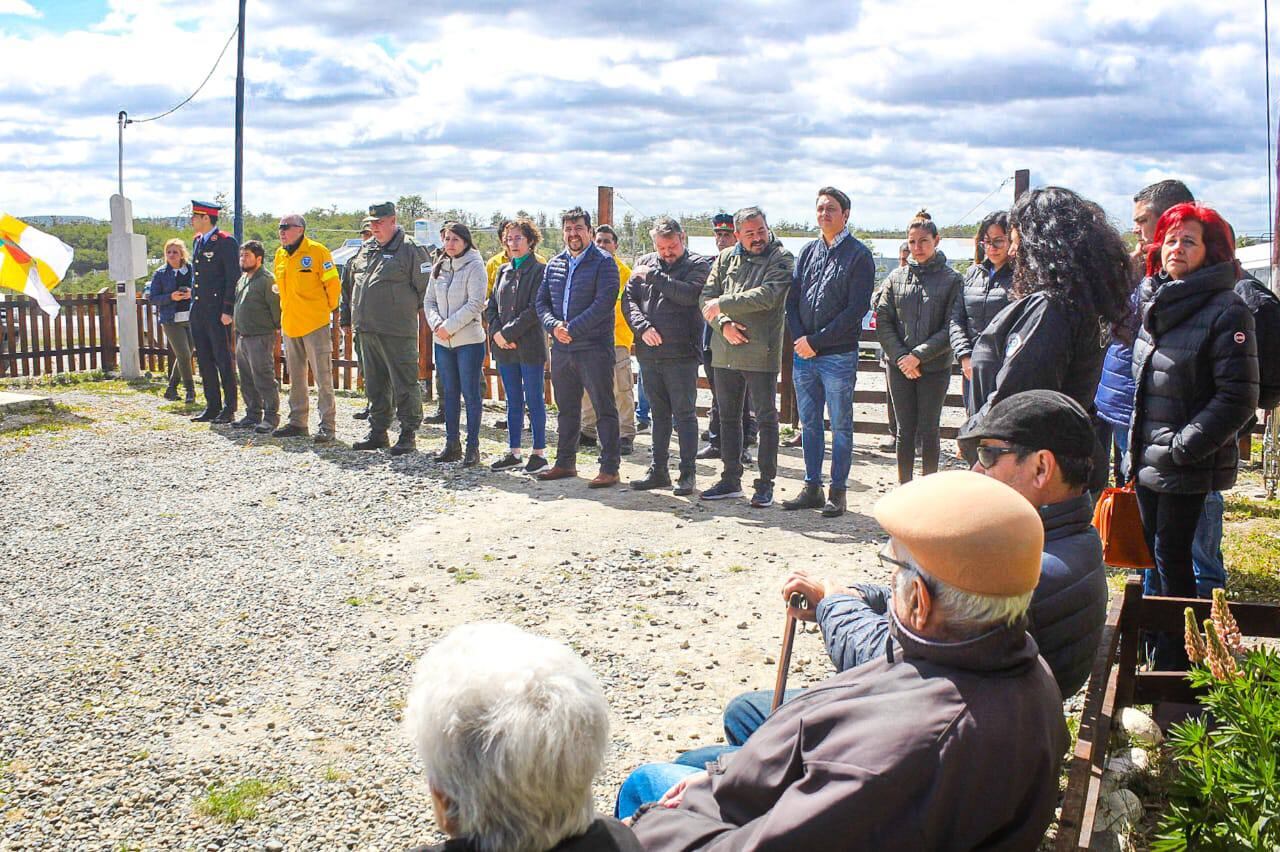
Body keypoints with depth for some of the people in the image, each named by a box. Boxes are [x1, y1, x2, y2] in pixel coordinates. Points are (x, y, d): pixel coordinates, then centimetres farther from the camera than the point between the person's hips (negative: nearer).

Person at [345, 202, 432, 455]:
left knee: (404, 384, -3)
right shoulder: (366, 249, 15)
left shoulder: (410, 249, -8)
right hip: (367, 330, 8)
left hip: (397, 332, -8)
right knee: (374, 384, 15)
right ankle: (377, 431, 24)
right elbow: (351, 279, 28)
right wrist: (356, 314, 23)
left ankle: (408, 433, 4)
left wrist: (409, 309, -2)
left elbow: (426, 287, -10)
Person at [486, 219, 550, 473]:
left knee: (534, 401, 1)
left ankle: (539, 452, 10)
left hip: (530, 345, -6)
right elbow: (491, 306, 12)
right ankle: (513, 452, 19)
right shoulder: (503, 270, 14)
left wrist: (508, 332, -15)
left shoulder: (539, 270, -7)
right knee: (513, 402, 12)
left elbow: (535, 310, -14)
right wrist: (496, 332, -5)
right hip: (504, 347, 6)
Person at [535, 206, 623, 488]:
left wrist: (572, 329, -17)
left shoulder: (603, 262, -5)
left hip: (594, 348, -6)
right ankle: (565, 463, 26)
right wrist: (554, 325, -7)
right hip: (561, 349, 6)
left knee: (604, 409, -2)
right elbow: (542, 302, 13)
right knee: (566, 409, 15)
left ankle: (609, 468, 2)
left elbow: (604, 303, -16)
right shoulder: (554, 264, 14)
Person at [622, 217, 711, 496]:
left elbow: (690, 294, -20)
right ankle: (659, 470, 22)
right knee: (659, 413, 14)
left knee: (684, 414, 0)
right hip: (649, 352, 5)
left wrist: (653, 276, -14)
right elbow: (628, 299, 7)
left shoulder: (698, 264, -1)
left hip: (681, 353, -5)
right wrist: (643, 327, -9)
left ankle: (688, 473, 6)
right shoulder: (645, 263, 12)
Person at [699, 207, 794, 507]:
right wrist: (724, 324, -12)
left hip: (760, 353, -5)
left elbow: (767, 296, -20)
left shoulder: (781, 259, -5)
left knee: (766, 419, 1)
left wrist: (722, 304, -15)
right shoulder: (726, 258, 11)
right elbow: (706, 297, 6)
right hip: (725, 353, 5)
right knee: (728, 417, 13)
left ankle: (765, 483, 9)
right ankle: (730, 479, 24)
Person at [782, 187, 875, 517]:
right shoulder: (808, 252, 13)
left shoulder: (858, 254, -5)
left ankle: (837, 492, 9)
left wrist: (817, 341, -14)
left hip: (838, 356, -6)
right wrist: (799, 338, -4)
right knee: (809, 424, 11)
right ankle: (812, 488, 19)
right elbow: (792, 299, 12)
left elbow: (857, 308, -12)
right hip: (803, 354, 6)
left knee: (840, 426, 2)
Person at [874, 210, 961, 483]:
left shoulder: (951, 279, -3)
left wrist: (919, 355, -13)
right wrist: (899, 356, -8)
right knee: (905, 430, 8)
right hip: (899, 366, 2)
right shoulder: (896, 277, 6)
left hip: (935, 367, -2)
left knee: (929, 430, 3)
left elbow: (952, 328, -8)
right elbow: (883, 321, 4)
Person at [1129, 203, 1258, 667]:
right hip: (1148, 460, 7)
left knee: (1172, 555, -1)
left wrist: (1183, 447, -18)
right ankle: (1157, 641, 30)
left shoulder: (1226, 311, -13)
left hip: (1188, 467, -7)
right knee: (1156, 552, 16)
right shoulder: (1156, 304, 10)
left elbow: (1237, 399, -17)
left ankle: (1173, 659, 11)